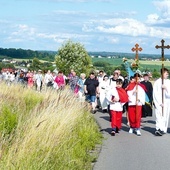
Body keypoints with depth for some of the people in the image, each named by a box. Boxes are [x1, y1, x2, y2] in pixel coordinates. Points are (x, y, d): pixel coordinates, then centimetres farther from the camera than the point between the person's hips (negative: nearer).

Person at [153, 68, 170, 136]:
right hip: (158, 103, -3)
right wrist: (160, 103, -7)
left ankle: (163, 129, 9)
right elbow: (155, 94, -2)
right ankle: (159, 129, -21)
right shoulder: (157, 82, 0)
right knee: (159, 116, -13)